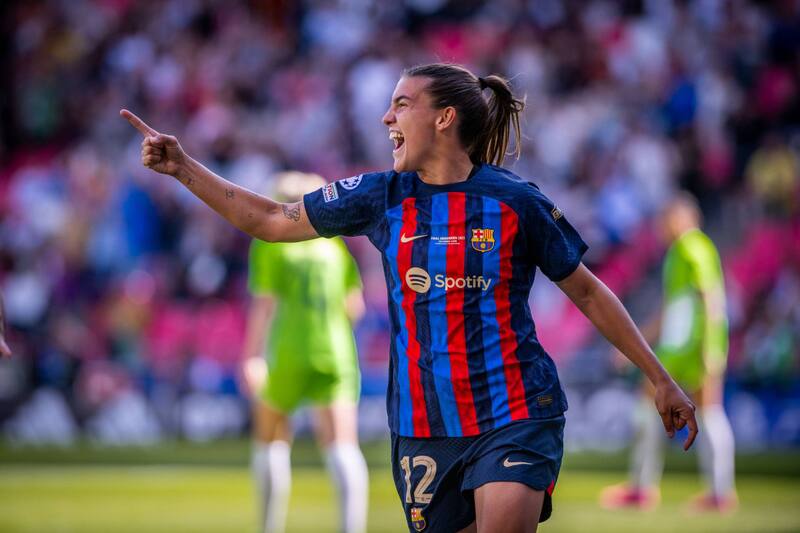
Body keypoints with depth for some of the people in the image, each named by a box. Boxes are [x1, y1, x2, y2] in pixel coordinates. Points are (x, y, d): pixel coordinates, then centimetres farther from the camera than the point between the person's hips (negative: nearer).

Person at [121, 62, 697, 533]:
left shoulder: (515, 202, -4)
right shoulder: (383, 196, 5)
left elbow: (588, 292, 5)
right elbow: (271, 220, 13)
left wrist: (661, 379, 7)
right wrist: (182, 166, 6)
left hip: (513, 414, -4)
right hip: (423, 426, 4)